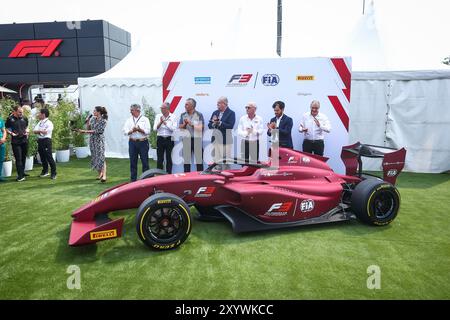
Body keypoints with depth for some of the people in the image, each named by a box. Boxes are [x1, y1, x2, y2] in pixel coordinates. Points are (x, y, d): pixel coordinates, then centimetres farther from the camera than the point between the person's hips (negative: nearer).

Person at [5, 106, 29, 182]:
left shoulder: (24, 118, 7)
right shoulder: (10, 119, -3)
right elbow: (7, 129, 3)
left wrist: (27, 131, 0)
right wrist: (12, 133, -15)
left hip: (24, 141, 4)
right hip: (15, 142, -4)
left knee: (23, 157, 13)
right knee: (18, 159, -6)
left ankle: (22, 172, 26)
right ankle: (20, 176, -6)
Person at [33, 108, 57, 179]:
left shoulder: (49, 123, -8)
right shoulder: (39, 122, 16)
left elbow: (45, 132, -17)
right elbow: (34, 131, 7)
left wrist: (39, 131, -2)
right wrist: (41, 131, -11)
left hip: (46, 141, -8)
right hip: (40, 141, 8)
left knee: (49, 157, -6)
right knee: (42, 157, 15)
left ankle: (53, 173, 1)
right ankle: (45, 171, 28)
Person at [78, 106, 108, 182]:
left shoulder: (103, 120, -8)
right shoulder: (92, 119, 11)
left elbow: (99, 131, -16)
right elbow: (89, 128, 14)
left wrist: (86, 131, -19)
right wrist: (87, 122, -1)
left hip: (99, 140, -6)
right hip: (92, 139, 6)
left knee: (101, 157, -13)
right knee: (94, 157, 7)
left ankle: (104, 175, -18)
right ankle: (100, 174, 18)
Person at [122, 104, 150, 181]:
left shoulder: (145, 119, 3)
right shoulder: (129, 120, 11)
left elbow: (148, 131, -6)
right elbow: (125, 132, 1)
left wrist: (140, 130, -18)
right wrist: (132, 130, -15)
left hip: (143, 142, -3)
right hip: (132, 142, 3)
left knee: (145, 161, 0)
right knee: (133, 162, 6)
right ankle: (133, 180, 16)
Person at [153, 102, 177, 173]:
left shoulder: (173, 117, 1)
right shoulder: (158, 116, 9)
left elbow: (174, 129, -9)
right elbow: (155, 128, 3)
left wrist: (165, 123, -10)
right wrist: (160, 122, -11)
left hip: (169, 139, -2)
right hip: (160, 139, 2)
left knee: (169, 158, 2)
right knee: (159, 158, 2)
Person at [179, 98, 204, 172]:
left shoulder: (199, 115, -2)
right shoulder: (183, 115, 10)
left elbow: (200, 128, -9)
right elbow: (180, 127, 8)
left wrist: (191, 124, -16)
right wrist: (184, 124, -11)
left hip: (197, 140, -3)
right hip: (186, 140, 3)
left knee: (199, 159, 0)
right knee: (186, 159, 7)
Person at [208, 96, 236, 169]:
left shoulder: (231, 113, -3)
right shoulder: (215, 112, 14)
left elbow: (230, 126, -15)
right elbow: (209, 125, 11)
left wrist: (219, 123, -18)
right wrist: (213, 123, -9)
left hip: (225, 140, -5)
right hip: (215, 139, 6)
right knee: (216, 160, 9)